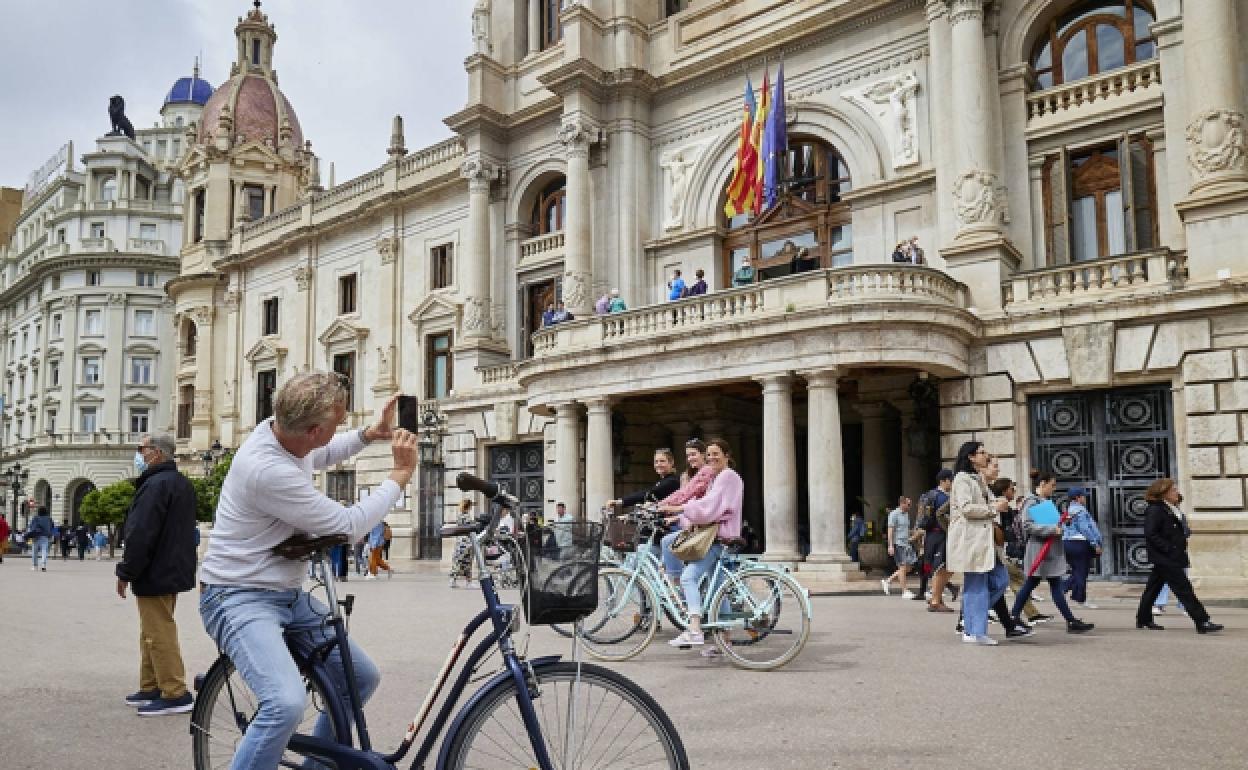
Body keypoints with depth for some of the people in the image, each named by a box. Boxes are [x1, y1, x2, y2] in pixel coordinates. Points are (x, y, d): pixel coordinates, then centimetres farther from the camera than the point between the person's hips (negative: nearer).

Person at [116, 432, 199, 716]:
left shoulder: (156, 484, -19)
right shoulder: (182, 484, 14)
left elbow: (141, 534, -23)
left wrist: (126, 571, -13)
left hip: (154, 574, -10)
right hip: (174, 571, 10)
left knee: (159, 635, -6)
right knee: (153, 633, 18)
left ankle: (175, 694, -3)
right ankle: (151, 688, 26)